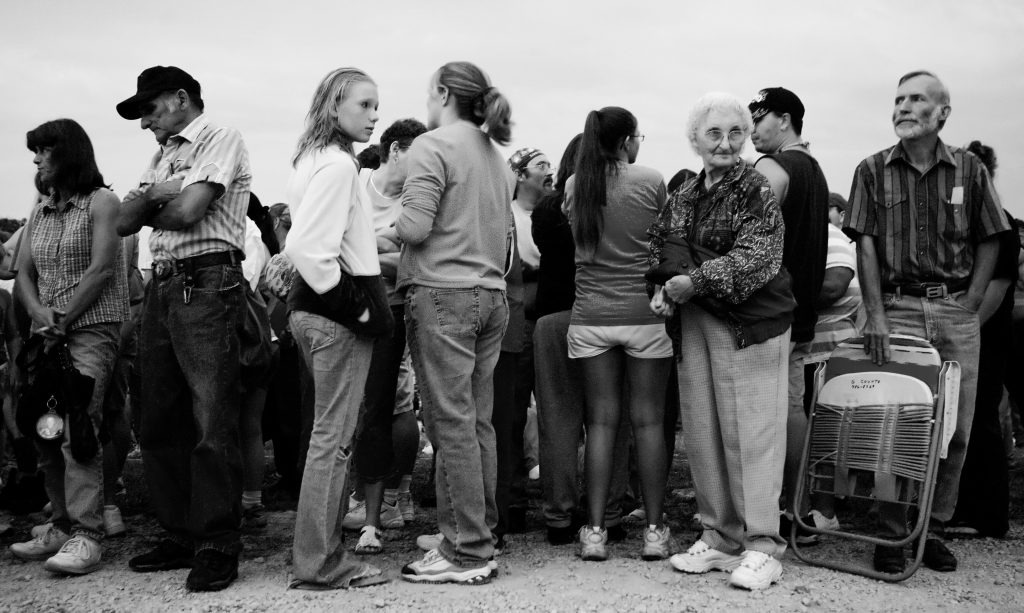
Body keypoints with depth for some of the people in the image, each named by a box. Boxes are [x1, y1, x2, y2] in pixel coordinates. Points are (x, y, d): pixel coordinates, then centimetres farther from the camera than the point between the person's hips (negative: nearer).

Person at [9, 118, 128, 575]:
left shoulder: (101, 202, -1)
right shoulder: (40, 212, 20)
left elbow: (101, 270, -10)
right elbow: (24, 274, 14)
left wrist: (62, 321, -11)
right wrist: (42, 318, -5)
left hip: (93, 327, -7)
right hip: (48, 332, 7)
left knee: (77, 426, -16)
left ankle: (87, 534, -16)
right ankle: (62, 526, 12)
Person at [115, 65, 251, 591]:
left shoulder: (221, 139, -1)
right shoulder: (163, 155, 24)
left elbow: (188, 210, -14)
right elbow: (124, 222, 14)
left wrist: (151, 209, 6)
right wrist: (152, 194, -5)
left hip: (206, 285, -9)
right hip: (162, 286, 9)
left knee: (211, 424, -8)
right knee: (158, 423, 11)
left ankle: (217, 546, -1)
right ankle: (179, 535, 22)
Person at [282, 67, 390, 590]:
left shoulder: (317, 160, 16)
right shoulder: (337, 164, -13)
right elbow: (306, 248, -23)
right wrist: (354, 306, -16)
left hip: (317, 310, 10)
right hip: (336, 315, -10)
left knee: (329, 434, 15)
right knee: (333, 436, -3)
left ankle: (321, 553, 24)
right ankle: (320, 565, 6)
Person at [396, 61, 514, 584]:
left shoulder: (432, 146, -6)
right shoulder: (495, 155, 18)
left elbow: (415, 226, -14)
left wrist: (386, 221, 4)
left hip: (443, 296, -8)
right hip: (491, 296, 8)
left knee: (452, 424, -4)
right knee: (478, 422, 10)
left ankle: (468, 553, 1)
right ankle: (480, 533, 17)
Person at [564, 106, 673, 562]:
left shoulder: (575, 186, 4)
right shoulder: (651, 181, -5)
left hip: (590, 316, 3)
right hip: (644, 314, -2)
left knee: (600, 421, 6)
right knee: (648, 421, 4)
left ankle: (594, 530, 7)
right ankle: (654, 531, 11)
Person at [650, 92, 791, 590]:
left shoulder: (757, 189, -5)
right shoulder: (683, 196, 15)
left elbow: (756, 258, -15)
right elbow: (657, 248, 15)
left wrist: (695, 282, -19)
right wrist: (663, 287, -5)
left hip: (748, 323, -6)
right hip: (691, 325, 6)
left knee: (749, 432, -3)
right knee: (702, 432, 8)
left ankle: (761, 547, 8)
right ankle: (719, 536, 21)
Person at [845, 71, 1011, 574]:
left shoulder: (970, 171, 6)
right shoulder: (873, 171, 4)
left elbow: (989, 243, 9)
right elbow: (865, 245, -1)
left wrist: (969, 307, -1)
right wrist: (876, 316, -10)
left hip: (957, 313, 2)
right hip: (895, 309, -1)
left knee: (954, 429, 5)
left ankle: (934, 530, 19)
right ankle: (892, 534, 8)